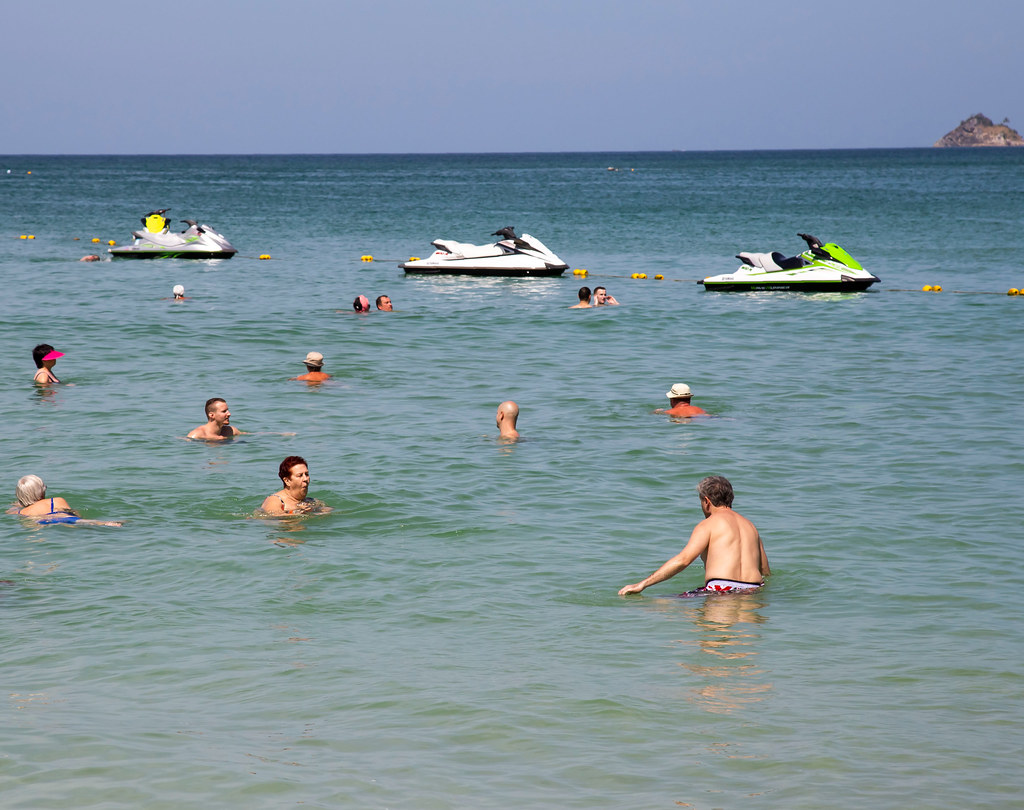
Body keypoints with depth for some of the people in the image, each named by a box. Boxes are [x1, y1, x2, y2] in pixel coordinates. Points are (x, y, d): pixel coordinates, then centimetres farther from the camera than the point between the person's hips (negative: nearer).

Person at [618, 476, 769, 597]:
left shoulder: (708, 524, 3)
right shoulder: (750, 526, 21)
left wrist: (643, 584, -9)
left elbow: (683, 559, -9)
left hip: (721, 589, -7)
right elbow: (765, 570, 22)